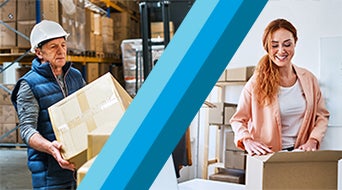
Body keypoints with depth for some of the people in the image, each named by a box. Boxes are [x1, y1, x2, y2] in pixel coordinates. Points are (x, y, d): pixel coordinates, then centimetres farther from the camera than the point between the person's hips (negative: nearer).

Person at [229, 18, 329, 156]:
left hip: (300, 155, 3)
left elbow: (322, 116, 16)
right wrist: (247, 140, -17)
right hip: (267, 158, -2)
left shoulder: (309, 79, 8)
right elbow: (238, 120, 2)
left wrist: (312, 141, -2)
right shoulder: (257, 82, -3)